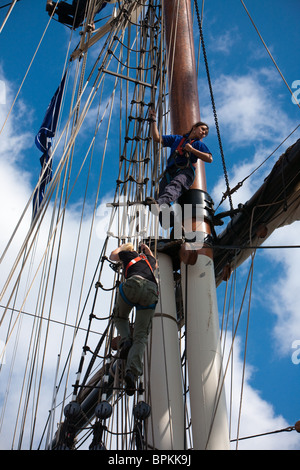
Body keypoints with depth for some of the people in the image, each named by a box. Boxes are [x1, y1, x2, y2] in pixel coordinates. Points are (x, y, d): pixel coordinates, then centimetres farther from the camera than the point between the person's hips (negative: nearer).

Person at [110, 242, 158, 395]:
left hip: (134, 284, -3)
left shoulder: (128, 255, 30)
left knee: (119, 317, 27)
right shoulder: (149, 259, 40)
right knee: (141, 336, -5)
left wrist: (120, 247, 68)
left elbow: (112, 256, 52)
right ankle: (132, 372, -25)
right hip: (151, 290, 3)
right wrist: (148, 250, 73)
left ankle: (126, 341, -2)